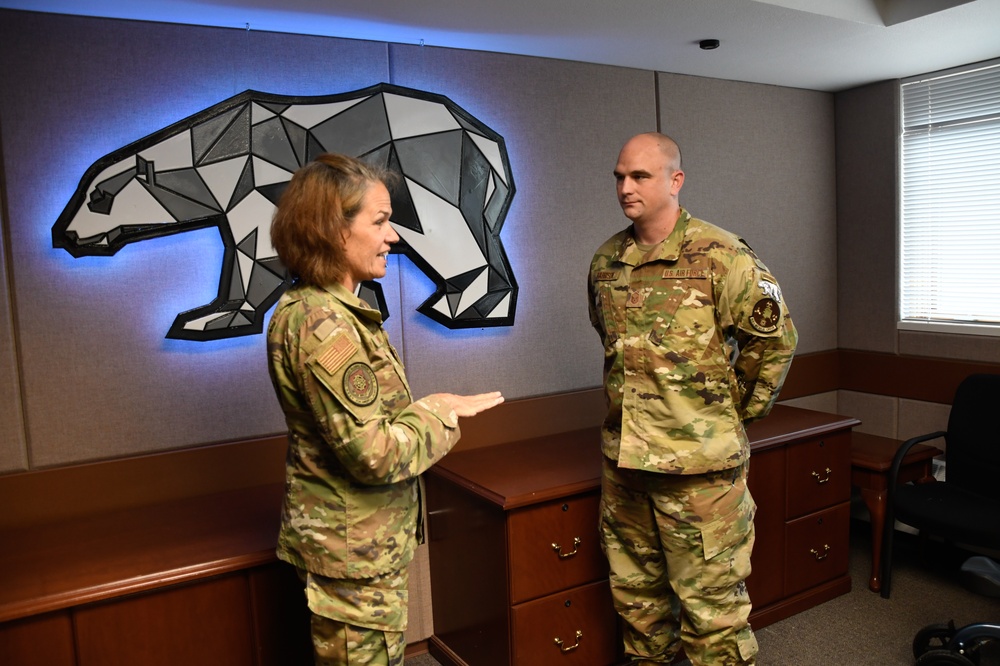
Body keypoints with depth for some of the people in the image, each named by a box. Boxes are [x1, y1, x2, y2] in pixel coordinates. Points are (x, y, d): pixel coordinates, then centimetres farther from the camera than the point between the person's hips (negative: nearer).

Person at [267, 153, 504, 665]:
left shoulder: (318, 309, 6)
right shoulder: (324, 325, -25)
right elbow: (374, 454, -25)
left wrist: (433, 406, 0)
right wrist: (442, 414, -11)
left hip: (360, 541, 9)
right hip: (355, 552, -9)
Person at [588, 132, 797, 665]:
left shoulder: (720, 256, -11)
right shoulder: (606, 261, 8)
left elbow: (775, 339, -5)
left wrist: (737, 412, 1)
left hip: (699, 461, -6)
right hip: (621, 458, 6)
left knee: (710, 599, 5)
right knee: (635, 591, 20)